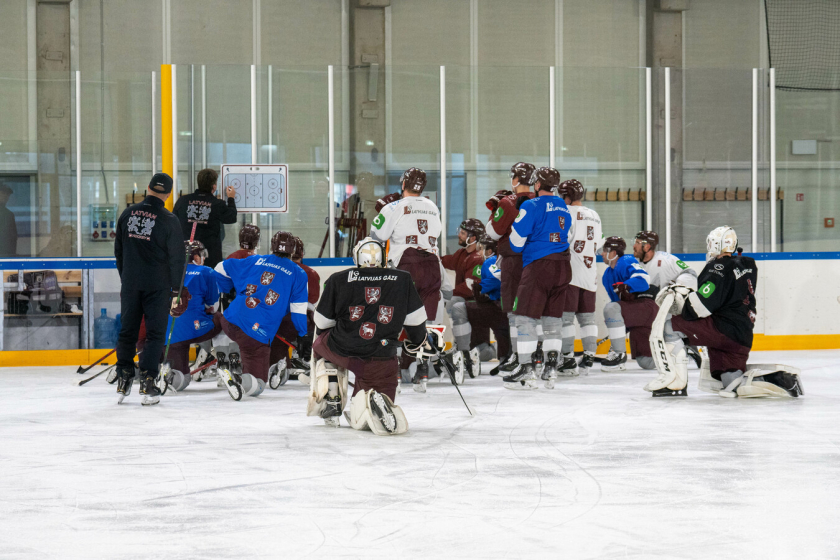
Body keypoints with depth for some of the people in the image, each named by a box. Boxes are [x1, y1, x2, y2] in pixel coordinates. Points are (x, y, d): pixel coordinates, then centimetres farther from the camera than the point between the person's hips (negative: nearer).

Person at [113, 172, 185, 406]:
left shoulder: (128, 214, 3)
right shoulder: (168, 220, -11)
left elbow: (119, 250, 11)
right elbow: (177, 258, -7)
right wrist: (176, 290, 2)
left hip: (130, 284, 4)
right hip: (157, 286, -4)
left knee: (127, 331, 12)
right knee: (155, 333, 2)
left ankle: (123, 382, 14)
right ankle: (147, 382, -5)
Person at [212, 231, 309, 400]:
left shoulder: (254, 261, 18)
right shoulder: (298, 274, 8)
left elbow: (221, 269, 24)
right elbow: (299, 310, 2)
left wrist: (228, 293, 38)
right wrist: (302, 337, 9)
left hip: (231, 321, 4)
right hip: (258, 335, -4)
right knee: (257, 384, -3)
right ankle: (235, 379, -33)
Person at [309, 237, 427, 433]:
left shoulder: (338, 280, 1)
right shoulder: (402, 280, 5)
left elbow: (322, 322, 9)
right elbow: (416, 319, 10)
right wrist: (419, 340, 32)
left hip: (342, 350, 0)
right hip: (382, 361, 0)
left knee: (321, 342, 36)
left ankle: (329, 402, 22)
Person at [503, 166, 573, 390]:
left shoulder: (531, 206, -9)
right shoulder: (564, 208, 13)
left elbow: (517, 240, -7)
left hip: (538, 265, -7)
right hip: (562, 267, 7)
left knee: (526, 317, -4)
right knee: (553, 317, 12)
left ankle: (526, 370, -9)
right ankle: (551, 368, 10)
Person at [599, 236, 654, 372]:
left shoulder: (626, 262, -8)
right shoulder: (607, 275, 21)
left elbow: (643, 279, -26)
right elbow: (616, 299, 27)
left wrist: (626, 286, -39)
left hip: (647, 304, -11)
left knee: (611, 308, -32)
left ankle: (619, 355, -28)